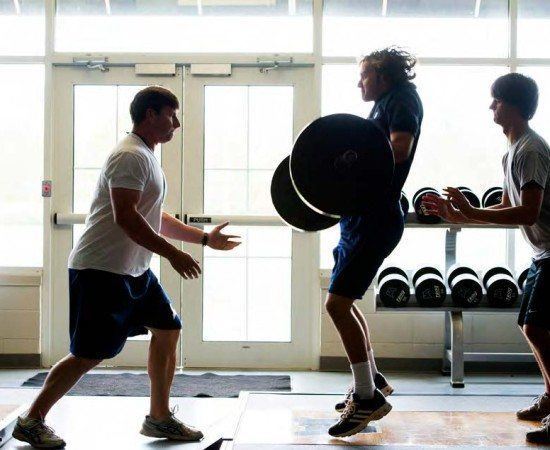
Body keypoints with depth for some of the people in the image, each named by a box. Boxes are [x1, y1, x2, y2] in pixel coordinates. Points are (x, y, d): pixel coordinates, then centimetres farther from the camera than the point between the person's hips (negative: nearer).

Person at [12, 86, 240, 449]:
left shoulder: (147, 157, 18)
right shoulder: (131, 156, -15)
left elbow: (155, 219, 25)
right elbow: (126, 218, -25)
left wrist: (206, 238, 24)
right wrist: (173, 254, -23)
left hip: (135, 271, 10)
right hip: (101, 272, -10)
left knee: (168, 331, 10)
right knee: (89, 355, -5)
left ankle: (160, 418, 20)